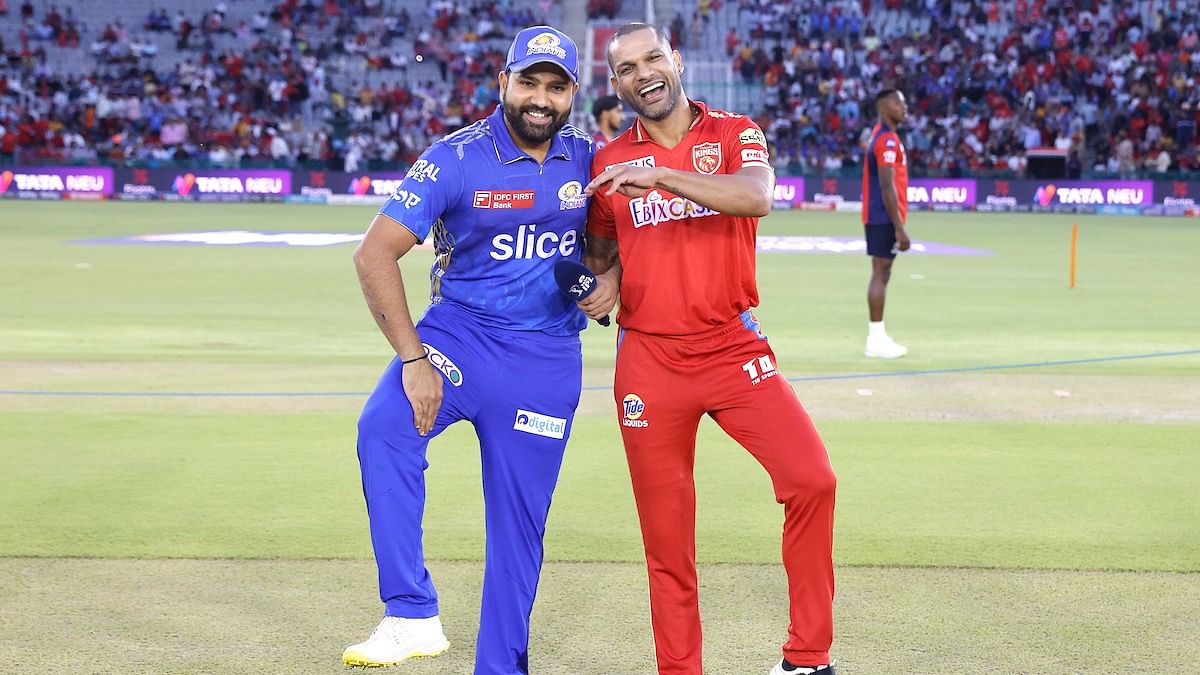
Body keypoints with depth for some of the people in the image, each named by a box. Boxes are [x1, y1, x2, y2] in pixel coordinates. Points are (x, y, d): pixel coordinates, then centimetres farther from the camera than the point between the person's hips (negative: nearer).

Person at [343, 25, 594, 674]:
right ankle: (413, 616, -30)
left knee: (519, 520, 5)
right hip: (458, 332, -2)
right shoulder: (456, 159, -10)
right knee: (384, 427, -31)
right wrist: (412, 358, -21)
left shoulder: (587, 160, 1)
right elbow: (374, 253, -14)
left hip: (547, 358, 3)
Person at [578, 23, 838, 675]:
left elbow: (757, 197, -21)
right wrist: (604, 283, 0)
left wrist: (659, 176, -29)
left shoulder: (734, 134, 1)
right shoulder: (608, 162, 7)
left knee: (812, 480, -17)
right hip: (649, 359, 2)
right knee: (665, 529, 4)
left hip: (734, 349, -1)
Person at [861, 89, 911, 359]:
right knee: (880, 274, -8)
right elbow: (887, 187, -21)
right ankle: (876, 339, -6)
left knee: (882, 274, 12)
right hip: (884, 218, -10)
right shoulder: (887, 140, -15)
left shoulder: (879, 136, 16)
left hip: (876, 218, 10)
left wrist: (897, 225, 21)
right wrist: (899, 228, -22)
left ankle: (877, 337, 16)